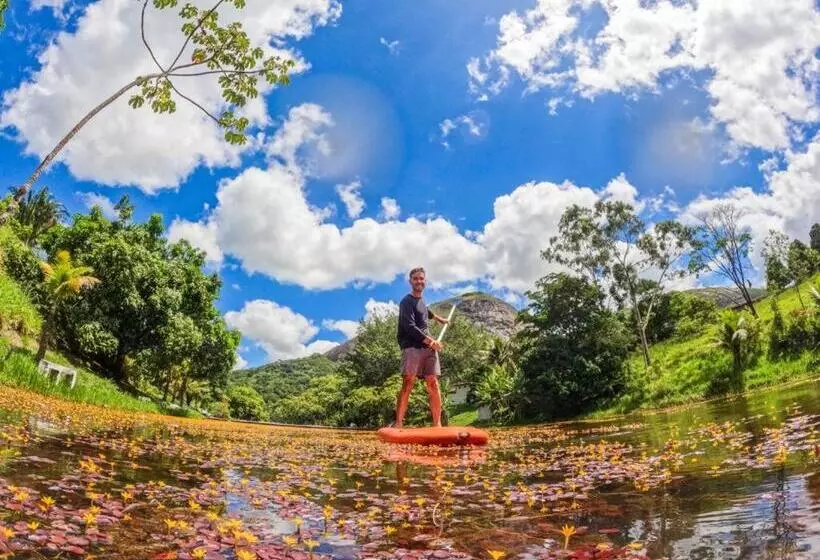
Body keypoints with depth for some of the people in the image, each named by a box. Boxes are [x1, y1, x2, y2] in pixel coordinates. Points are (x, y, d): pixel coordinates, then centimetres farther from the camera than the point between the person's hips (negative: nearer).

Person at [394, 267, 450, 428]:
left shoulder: (421, 300, 22)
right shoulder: (407, 301, -3)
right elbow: (410, 327, -15)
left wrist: (436, 317, 58)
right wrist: (429, 340, -21)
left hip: (428, 346, 7)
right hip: (411, 346, -7)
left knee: (433, 383, -3)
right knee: (408, 382, -18)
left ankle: (437, 424, -4)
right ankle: (398, 423, -20)